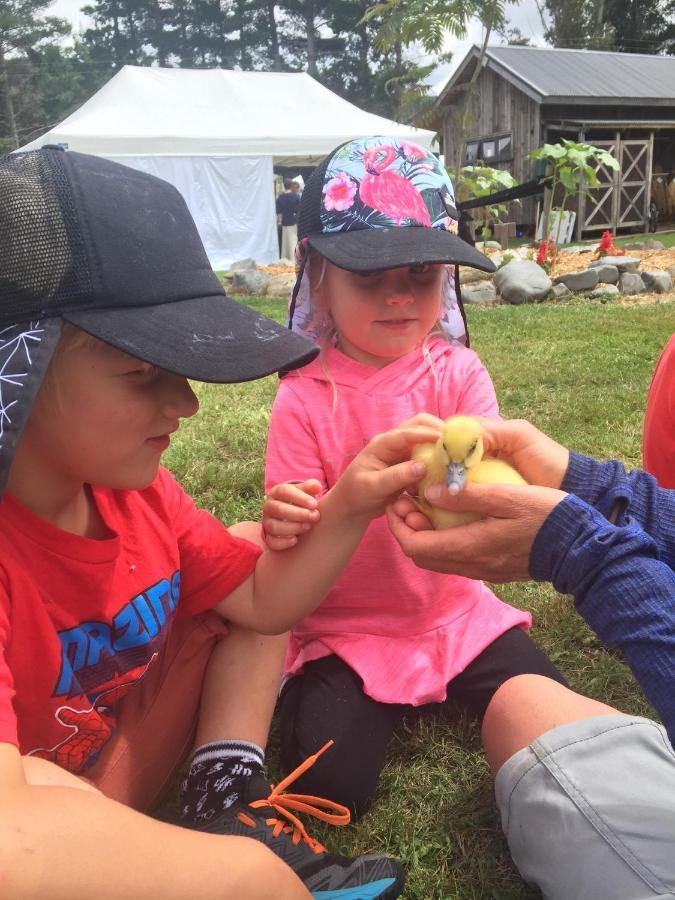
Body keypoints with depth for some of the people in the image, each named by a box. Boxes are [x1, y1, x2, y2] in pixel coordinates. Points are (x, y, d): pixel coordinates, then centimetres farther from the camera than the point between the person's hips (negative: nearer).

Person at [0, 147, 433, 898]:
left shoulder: (130, 485, -9)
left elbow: (262, 599, 1)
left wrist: (349, 507, -15)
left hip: (102, 793, 7)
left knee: (254, 549, 3)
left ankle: (228, 804, -4)